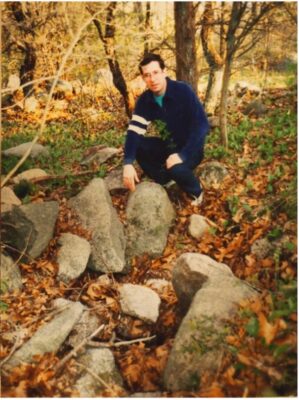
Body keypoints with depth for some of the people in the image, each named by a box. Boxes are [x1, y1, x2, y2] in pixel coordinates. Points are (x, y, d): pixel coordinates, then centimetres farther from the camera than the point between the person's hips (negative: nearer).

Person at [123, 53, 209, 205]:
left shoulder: (183, 91, -22)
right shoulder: (144, 100, -7)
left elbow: (202, 125, -26)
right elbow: (134, 131, -15)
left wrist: (181, 155, -34)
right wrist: (128, 163, -31)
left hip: (190, 148, -5)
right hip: (168, 146, 6)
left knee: (175, 168, -35)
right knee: (136, 145, -15)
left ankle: (196, 193, -1)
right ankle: (164, 183, 2)